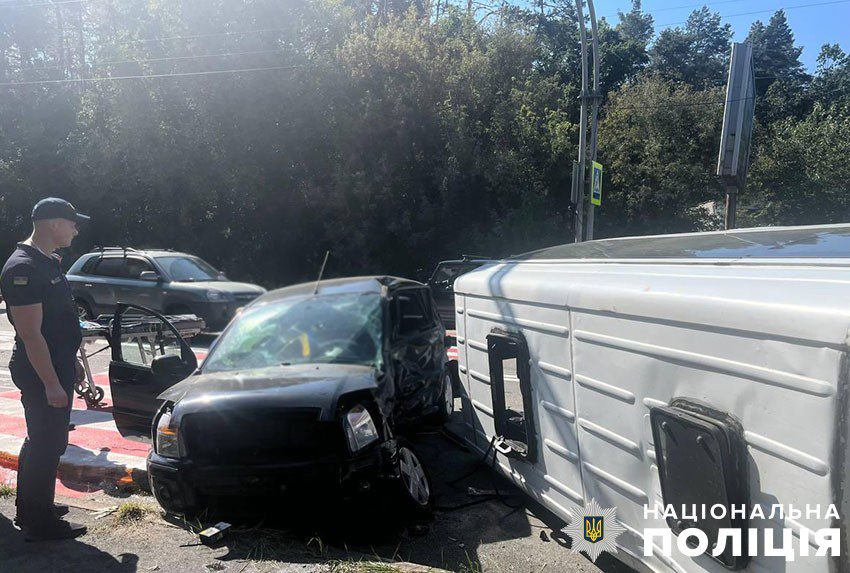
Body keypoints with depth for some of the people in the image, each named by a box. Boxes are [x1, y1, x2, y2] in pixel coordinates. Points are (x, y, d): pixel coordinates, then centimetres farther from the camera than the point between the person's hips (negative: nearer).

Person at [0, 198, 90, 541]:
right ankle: (40, 523, 13)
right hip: (41, 373, -10)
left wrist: (71, 360, 22)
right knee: (47, 445, 0)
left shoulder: (47, 263, 12)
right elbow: (30, 333, -23)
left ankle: (32, 509, 35)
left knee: (40, 441, 20)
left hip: (56, 367, 10)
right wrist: (51, 383, -23)